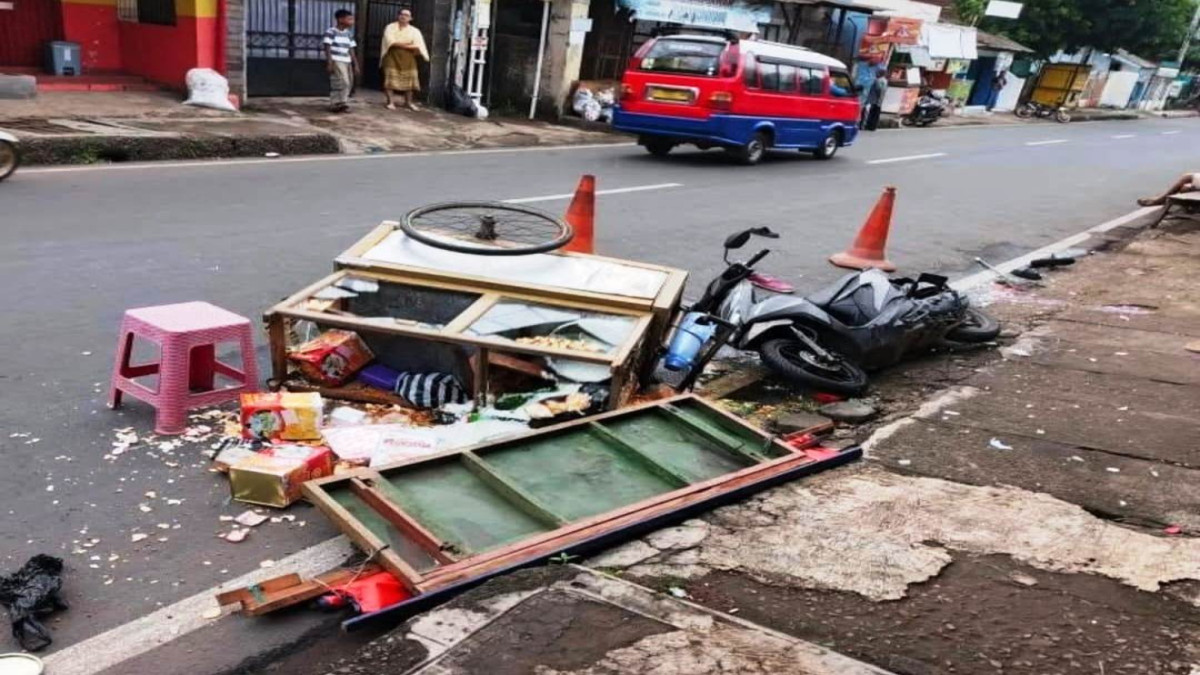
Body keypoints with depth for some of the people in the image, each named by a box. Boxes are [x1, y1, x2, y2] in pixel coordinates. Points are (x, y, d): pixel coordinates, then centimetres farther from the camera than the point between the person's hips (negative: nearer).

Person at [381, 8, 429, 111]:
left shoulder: (414, 31, 6)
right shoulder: (391, 27, 1)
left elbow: (418, 46, -5)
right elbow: (391, 42, -13)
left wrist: (400, 45, -11)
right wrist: (408, 44, -13)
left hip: (408, 58, 2)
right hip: (392, 56, -2)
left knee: (409, 79, 2)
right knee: (391, 79, -7)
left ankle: (408, 102, 13)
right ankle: (390, 102, -4)